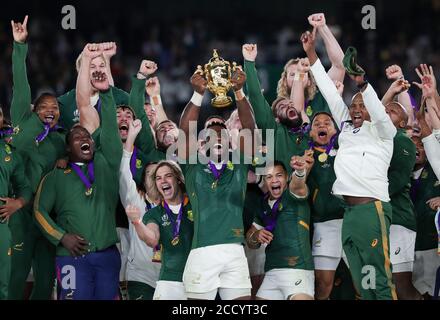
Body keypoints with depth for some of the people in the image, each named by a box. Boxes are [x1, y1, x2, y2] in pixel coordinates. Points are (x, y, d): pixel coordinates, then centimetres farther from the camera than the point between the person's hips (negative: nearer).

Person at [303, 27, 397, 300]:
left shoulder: (382, 132, 4)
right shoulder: (347, 126, 20)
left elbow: (380, 113, -17)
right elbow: (330, 92, 19)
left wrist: (362, 84, -31)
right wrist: (311, 53, 18)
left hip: (372, 208, -7)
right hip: (349, 210, 7)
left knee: (380, 278, -10)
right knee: (361, 282, 5)